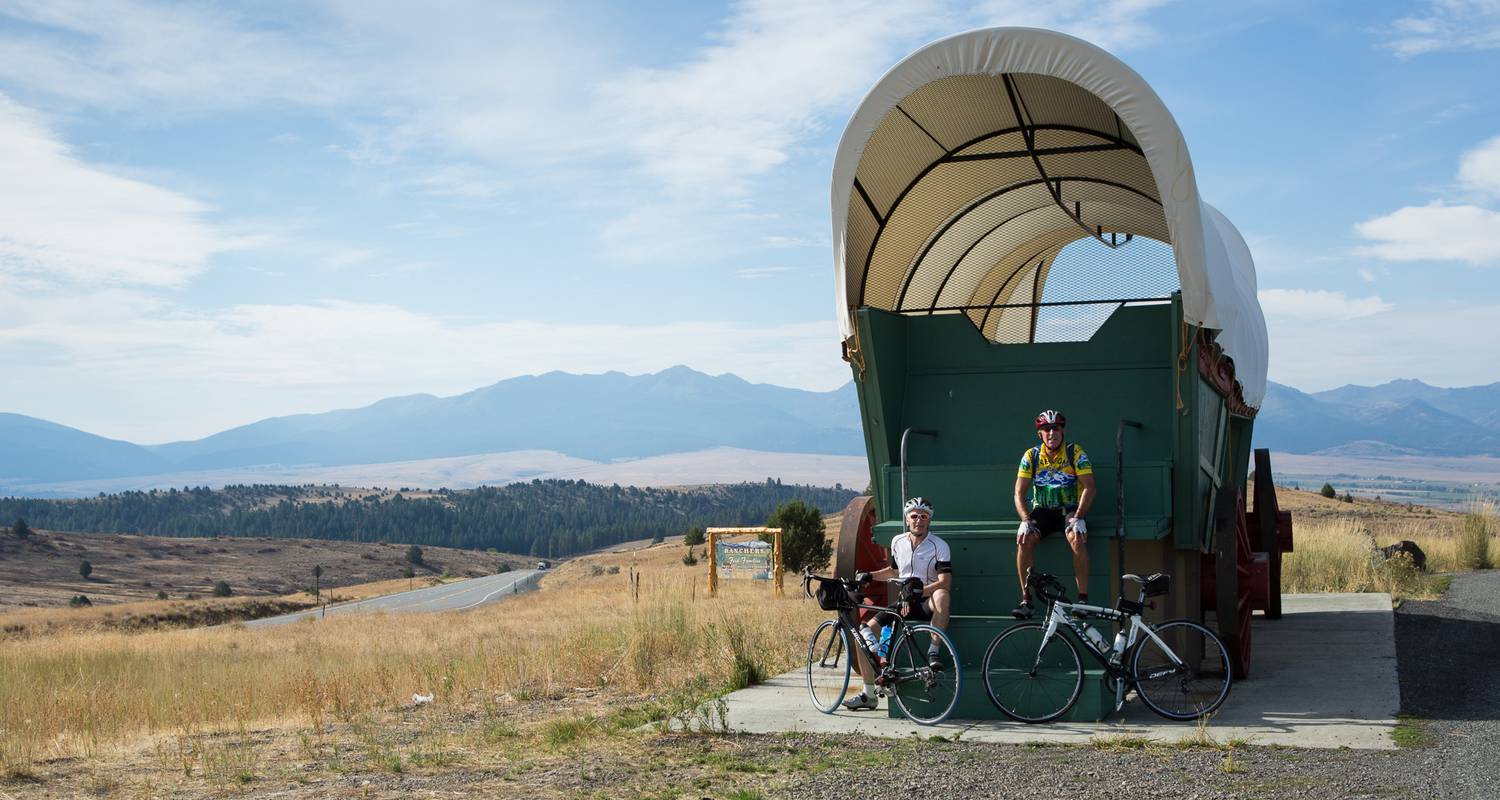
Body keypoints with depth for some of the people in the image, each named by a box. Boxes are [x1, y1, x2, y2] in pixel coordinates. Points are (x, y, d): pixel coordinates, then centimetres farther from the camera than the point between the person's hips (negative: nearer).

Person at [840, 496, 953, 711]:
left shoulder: (939, 546, -10)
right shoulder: (898, 542, 7)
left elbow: (945, 582, -21)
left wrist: (921, 590, -35)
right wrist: (869, 576, 10)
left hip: (927, 604, -5)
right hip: (904, 603, 5)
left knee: (941, 595, -41)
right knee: (865, 633, -10)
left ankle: (933, 652, -28)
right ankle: (868, 695, 2)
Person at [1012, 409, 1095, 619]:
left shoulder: (1075, 453, -6)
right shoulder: (1031, 456, -1)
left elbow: (1089, 488, -12)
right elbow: (1019, 493, -4)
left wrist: (1078, 518, -25)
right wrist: (1026, 521, -20)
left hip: (1070, 510, -2)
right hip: (1042, 510, 2)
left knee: (1077, 539, -33)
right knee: (1024, 539, -28)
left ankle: (1083, 599, -25)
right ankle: (1026, 600, -21)